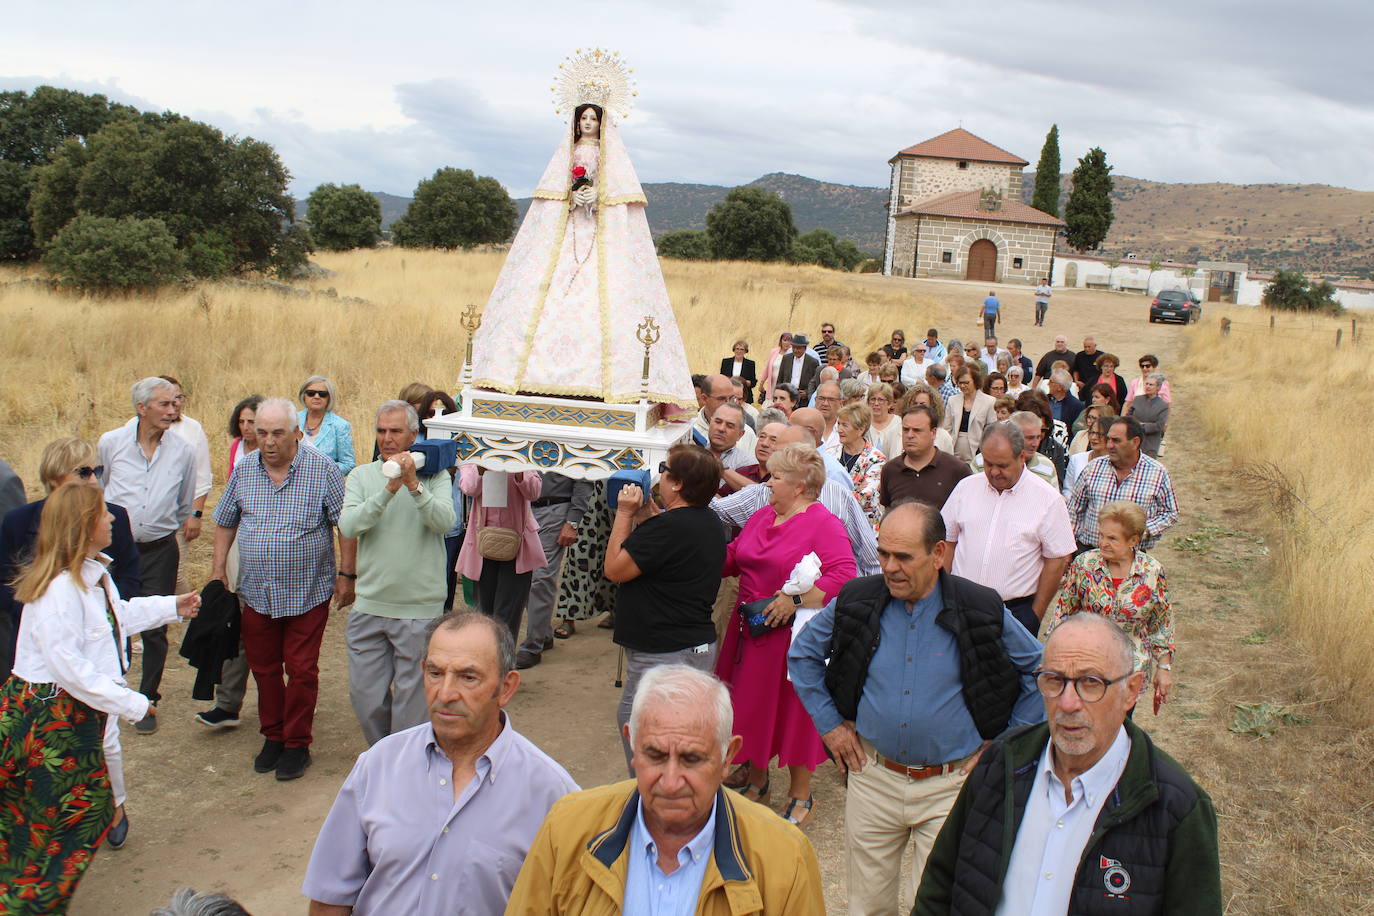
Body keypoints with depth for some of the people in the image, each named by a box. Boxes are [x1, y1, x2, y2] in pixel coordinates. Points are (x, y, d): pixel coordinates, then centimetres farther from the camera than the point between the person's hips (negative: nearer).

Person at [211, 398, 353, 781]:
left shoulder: (323, 470, -10)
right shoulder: (244, 471, 3)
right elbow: (226, 522, 15)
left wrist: (346, 575, -8)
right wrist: (218, 569, 9)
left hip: (307, 593, -4)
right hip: (256, 593, 4)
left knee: (301, 670, 3)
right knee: (263, 668, 13)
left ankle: (297, 744, 18)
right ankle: (272, 737, 30)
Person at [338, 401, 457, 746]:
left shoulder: (435, 475, -1)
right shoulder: (362, 476, 4)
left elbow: (445, 522, -17)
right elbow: (348, 526, -12)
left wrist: (414, 485, -28)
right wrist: (389, 489, -22)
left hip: (419, 609, -2)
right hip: (369, 604, 3)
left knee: (412, 697, 6)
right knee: (364, 693, 10)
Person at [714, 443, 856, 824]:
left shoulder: (824, 524, -13)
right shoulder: (762, 517, 12)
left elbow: (843, 576, -22)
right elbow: (731, 558, 17)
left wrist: (795, 599, -25)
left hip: (793, 635, -7)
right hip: (751, 632, 7)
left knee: (794, 711, 5)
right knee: (752, 706, 15)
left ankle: (800, 795, 23)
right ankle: (756, 780, 35)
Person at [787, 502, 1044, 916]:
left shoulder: (982, 611, -10)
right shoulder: (855, 602, -6)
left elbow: (1041, 670, 4)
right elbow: (802, 654, 10)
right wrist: (828, 724, 6)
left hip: (951, 786, -2)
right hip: (872, 778, 2)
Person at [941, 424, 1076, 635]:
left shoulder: (1048, 498, -3)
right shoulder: (966, 487, 6)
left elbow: (1058, 560, -2)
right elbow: (948, 542, 12)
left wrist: (1036, 614, -3)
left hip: (1016, 610, -2)